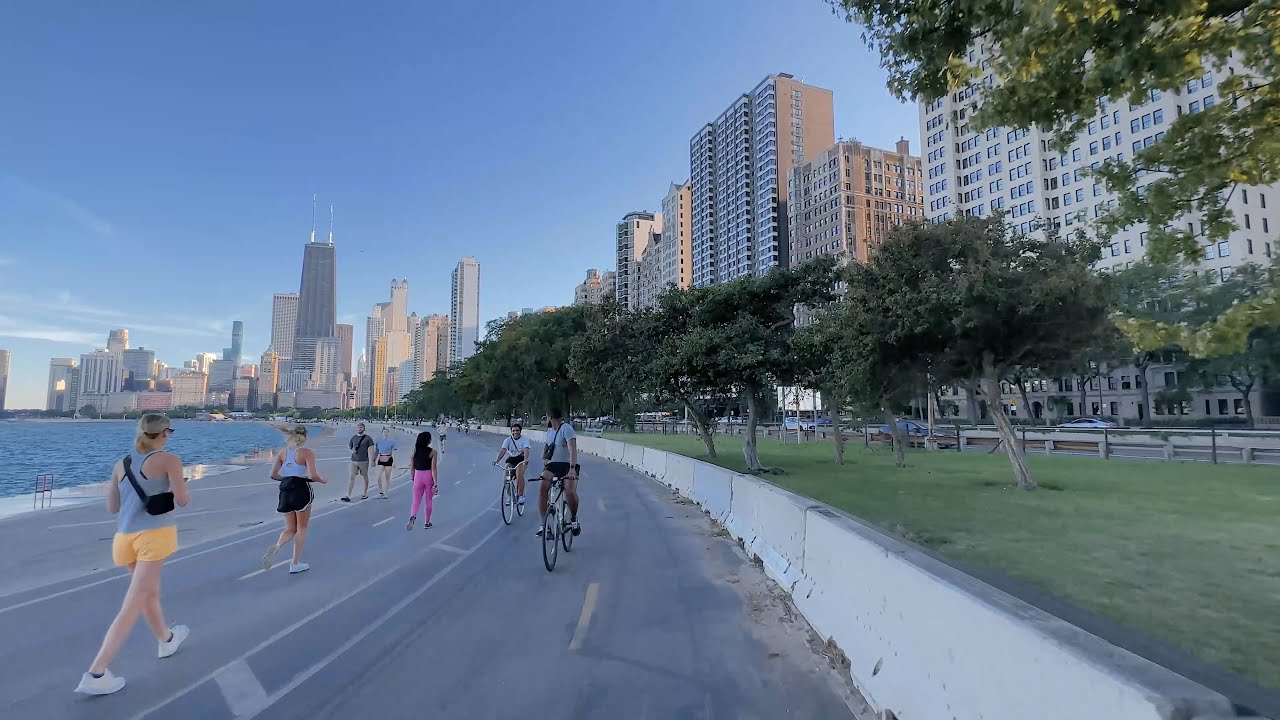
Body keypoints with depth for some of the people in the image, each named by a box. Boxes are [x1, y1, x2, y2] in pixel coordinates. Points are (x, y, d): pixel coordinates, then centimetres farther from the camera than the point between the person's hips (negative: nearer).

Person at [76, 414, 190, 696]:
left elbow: (112, 507, 14)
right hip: (154, 534, -7)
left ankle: (166, 639, 44)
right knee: (132, 605, -3)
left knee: (150, 593, 25)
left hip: (125, 536, 7)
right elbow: (182, 501, -8)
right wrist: (182, 490, 14)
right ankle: (95, 674, -4)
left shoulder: (121, 465, 9)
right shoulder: (168, 460, -8)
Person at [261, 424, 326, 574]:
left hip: (285, 490, 5)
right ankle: (295, 564, 16)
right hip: (301, 490, -5)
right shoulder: (307, 452, -11)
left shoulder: (282, 452, 6)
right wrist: (323, 480, 2)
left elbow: (273, 475, 4)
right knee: (302, 528, 12)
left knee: (290, 529, 17)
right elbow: (313, 476, -18)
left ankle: (276, 546, -15)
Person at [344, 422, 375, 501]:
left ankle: (365, 494, 24)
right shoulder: (353, 437, 9)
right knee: (351, 477, -5)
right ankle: (348, 496, -7)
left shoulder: (368, 438, -3)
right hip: (354, 461, 3)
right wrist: (352, 451, -2)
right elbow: (349, 447, 21)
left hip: (364, 461, -3)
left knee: (365, 477, 9)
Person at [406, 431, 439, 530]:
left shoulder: (415, 451, -1)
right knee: (428, 501, 15)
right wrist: (435, 484, -13)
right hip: (429, 477, -2)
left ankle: (413, 516, -22)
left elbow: (412, 467, 6)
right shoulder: (432, 452, -12)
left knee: (416, 501, 6)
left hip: (418, 476, 2)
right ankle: (426, 522, 25)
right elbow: (433, 469, -15)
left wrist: (413, 479, 19)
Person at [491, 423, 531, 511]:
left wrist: (526, 459, -47)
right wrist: (497, 460, -35)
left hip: (521, 459, -3)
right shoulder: (508, 439, -6)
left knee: (519, 475, -28)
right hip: (511, 459, 3)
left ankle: (521, 495, -9)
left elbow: (526, 450, -28)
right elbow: (503, 450, -18)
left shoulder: (525, 439, -12)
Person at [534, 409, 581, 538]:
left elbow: (572, 449, -26)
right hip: (553, 464, 6)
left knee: (570, 491, -29)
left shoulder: (566, 428, -13)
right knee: (542, 489, -20)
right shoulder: (550, 431, 13)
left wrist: (572, 469, -37)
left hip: (568, 465, -6)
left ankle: (574, 519, -1)